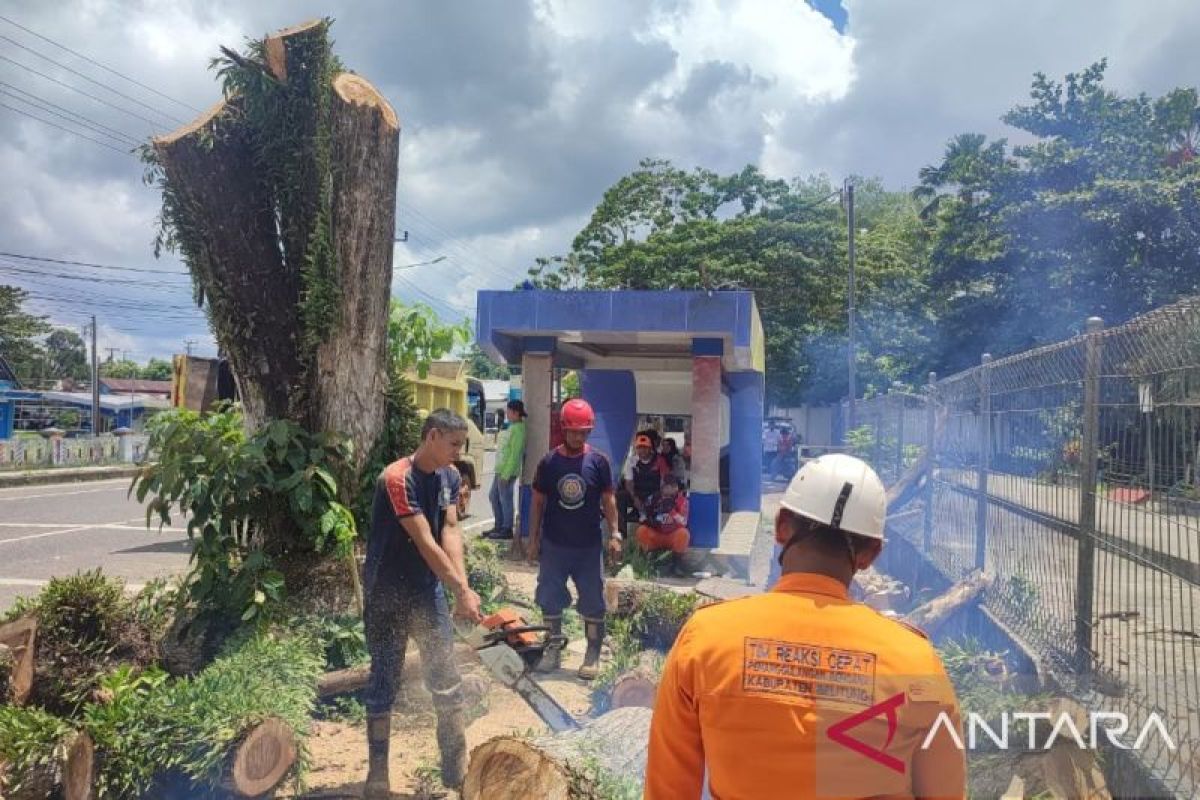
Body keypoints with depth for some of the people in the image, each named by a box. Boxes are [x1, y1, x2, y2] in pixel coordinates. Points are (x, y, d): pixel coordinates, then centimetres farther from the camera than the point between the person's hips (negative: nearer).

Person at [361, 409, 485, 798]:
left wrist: (462, 586, -20)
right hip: (387, 595, -6)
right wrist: (462, 592, -22)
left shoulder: (449, 477, 1)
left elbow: (450, 532, -8)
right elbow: (425, 543, -24)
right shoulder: (397, 478, -23)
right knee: (384, 680, 6)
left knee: (446, 678, 8)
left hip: (428, 589, 6)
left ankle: (457, 763, 19)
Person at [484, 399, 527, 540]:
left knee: (505, 500, -2)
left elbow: (515, 454, -21)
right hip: (500, 470, 10)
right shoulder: (512, 427, 14)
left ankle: (507, 530, 8)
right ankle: (499, 526, 26)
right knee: (493, 497, 17)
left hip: (508, 472, -10)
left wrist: (506, 474, -21)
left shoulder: (518, 429, -17)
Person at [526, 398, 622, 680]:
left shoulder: (598, 461, -5)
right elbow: (538, 502, 4)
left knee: (593, 603, 5)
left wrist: (614, 534, -8)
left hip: (589, 545, -1)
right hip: (553, 545, 1)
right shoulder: (549, 462, -3)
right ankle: (553, 650, 25)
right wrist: (533, 539, 3)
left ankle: (593, 655, 17)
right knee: (550, 601, 10)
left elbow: (608, 500, 1)